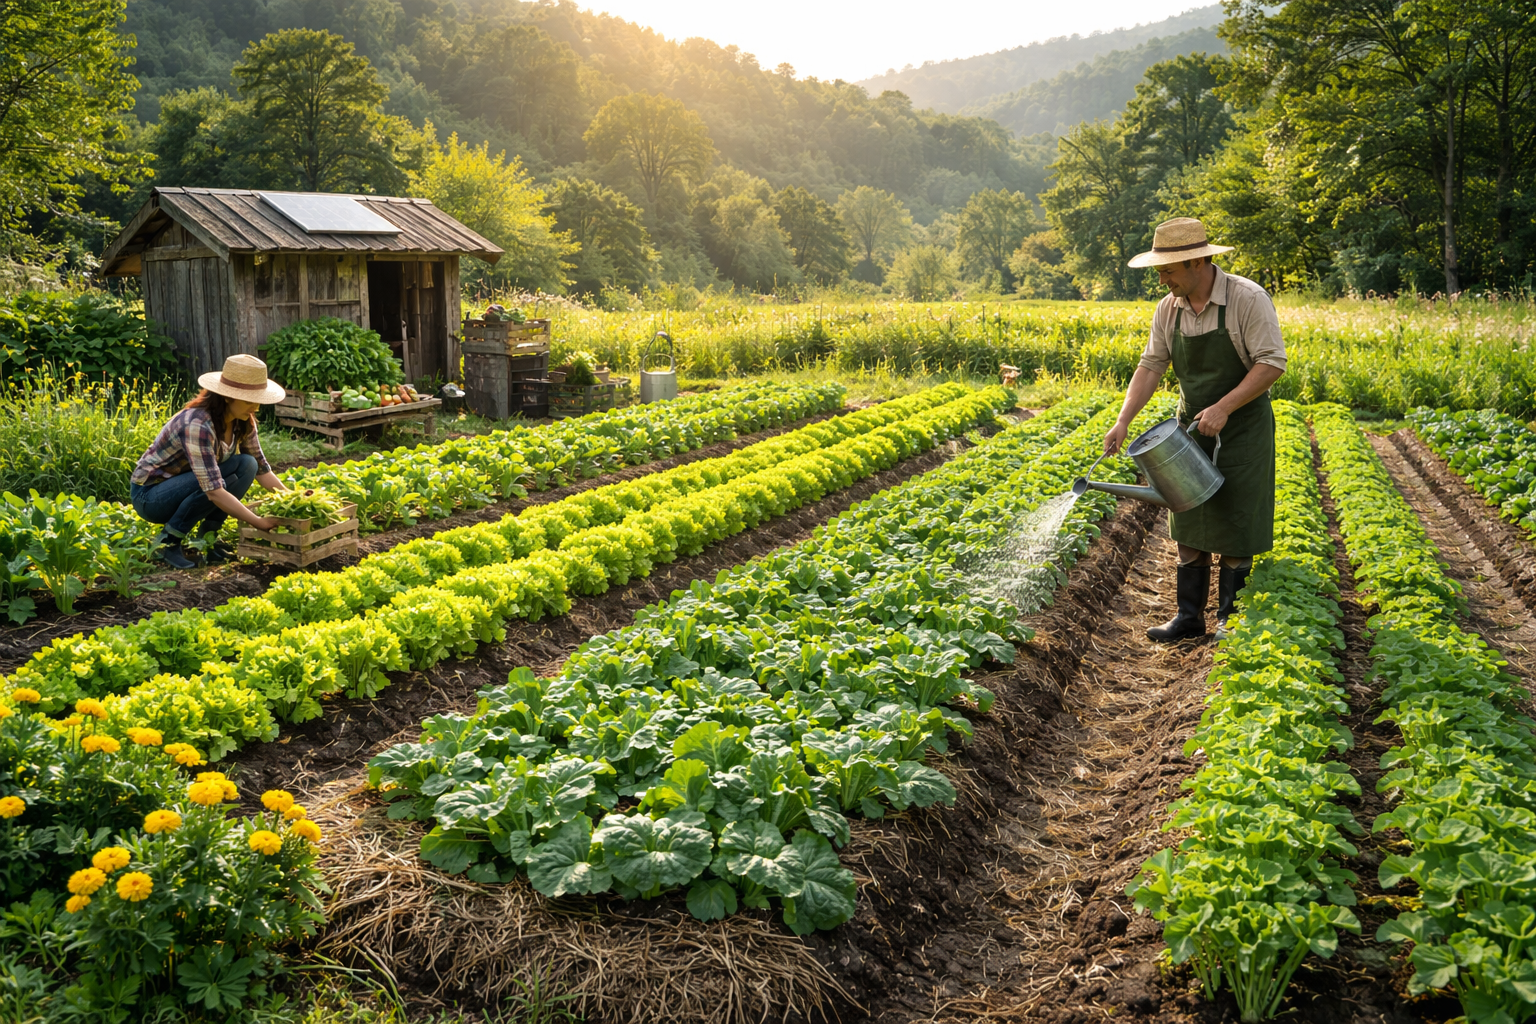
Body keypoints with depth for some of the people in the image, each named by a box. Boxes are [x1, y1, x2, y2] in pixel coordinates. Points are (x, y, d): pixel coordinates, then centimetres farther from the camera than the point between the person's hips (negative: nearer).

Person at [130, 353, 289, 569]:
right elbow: (214, 492, -38)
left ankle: (207, 536, -5)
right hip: (148, 495, -7)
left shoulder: (243, 422, -9)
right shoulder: (198, 424, -33)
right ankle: (168, 541, -13)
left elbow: (261, 468, 2)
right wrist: (259, 522, -38)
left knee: (247, 464, -14)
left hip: (182, 486, 7)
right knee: (216, 480, -33)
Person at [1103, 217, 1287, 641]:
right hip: (1192, 427, 6)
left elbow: (1272, 363, -19)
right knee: (1189, 526, 8)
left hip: (1241, 428, -5)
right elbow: (1151, 366, 1)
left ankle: (1230, 619, 13)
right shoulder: (1168, 309, -1)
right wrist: (1123, 422, -10)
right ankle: (1189, 616, 17)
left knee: (1233, 531, 1)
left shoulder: (1248, 299, -18)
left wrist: (1223, 407, -26)